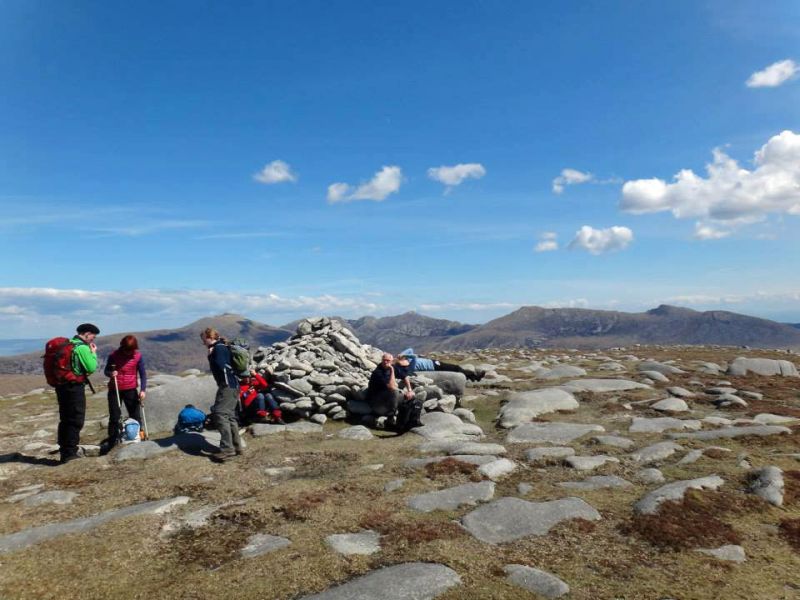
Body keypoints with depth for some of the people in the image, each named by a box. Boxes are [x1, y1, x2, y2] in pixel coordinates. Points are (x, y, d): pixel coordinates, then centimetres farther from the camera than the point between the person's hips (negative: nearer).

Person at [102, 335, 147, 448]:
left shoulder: (138, 356, -8)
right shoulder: (113, 355, -7)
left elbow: (143, 373, -7)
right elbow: (106, 370, 4)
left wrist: (143, 389, -18)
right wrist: (110, 373, -20)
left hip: (131, 389, 0)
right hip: (114, 390, 0)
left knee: (135, 415, 3)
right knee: (114, 416, 3)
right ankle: (112, 441, 11)